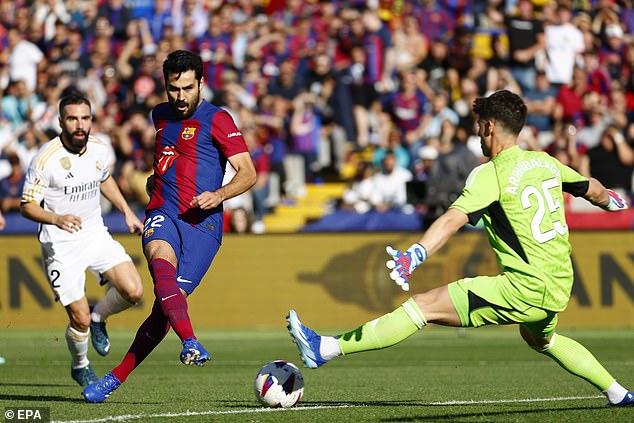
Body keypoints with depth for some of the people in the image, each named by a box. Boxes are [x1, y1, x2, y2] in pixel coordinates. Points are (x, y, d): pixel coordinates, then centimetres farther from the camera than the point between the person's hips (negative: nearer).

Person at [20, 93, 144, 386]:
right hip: (61, 246, -5)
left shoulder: (97, 148, -1)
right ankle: (80, 367, 25)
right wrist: (56, 219, -33)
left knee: (133, 291, -14)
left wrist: (127, 211, 18)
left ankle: (98, 317, 19)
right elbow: (27, 206, -16)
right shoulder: (46, 159, -20)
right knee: (80, 319, -6)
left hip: (96, 235, 5)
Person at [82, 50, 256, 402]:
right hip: (163, 214, 3)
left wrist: (219, 194, -22)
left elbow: (249, 173, -7)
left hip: (202, 222, -3)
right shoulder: (162, 115, 17)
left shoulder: (217, 120, -1)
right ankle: (191, 344, -52)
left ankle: (116, 378, 2)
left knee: (165, 306, -10)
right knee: (162, 266, -33)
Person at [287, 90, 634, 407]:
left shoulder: (491, 175, -11)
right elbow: (592, 189, 27)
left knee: (422, 306, -10)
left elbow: (453, 219, -27)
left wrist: (414, 254, -40)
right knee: (540, 339, 41)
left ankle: (326, 348, -15)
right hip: (559, 288, 8)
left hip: (523, 289, -8)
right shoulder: (545, 162, 10)